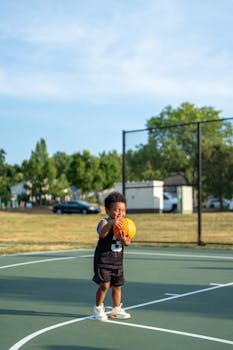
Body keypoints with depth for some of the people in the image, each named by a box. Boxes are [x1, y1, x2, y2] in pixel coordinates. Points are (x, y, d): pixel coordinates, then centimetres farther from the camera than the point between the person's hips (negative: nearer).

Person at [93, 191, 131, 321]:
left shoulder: (124, 225, 3)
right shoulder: (104, 222, -14)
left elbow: (128, 242, -2)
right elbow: (102, 233, -37)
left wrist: (125, 240, -26)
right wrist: (111, 223, -54)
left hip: (117, 261, 6)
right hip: (103, 260, -6)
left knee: (117, 286, 14)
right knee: (105, 285, -11)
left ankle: (117, 309, 30)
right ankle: (98, 308, 10)